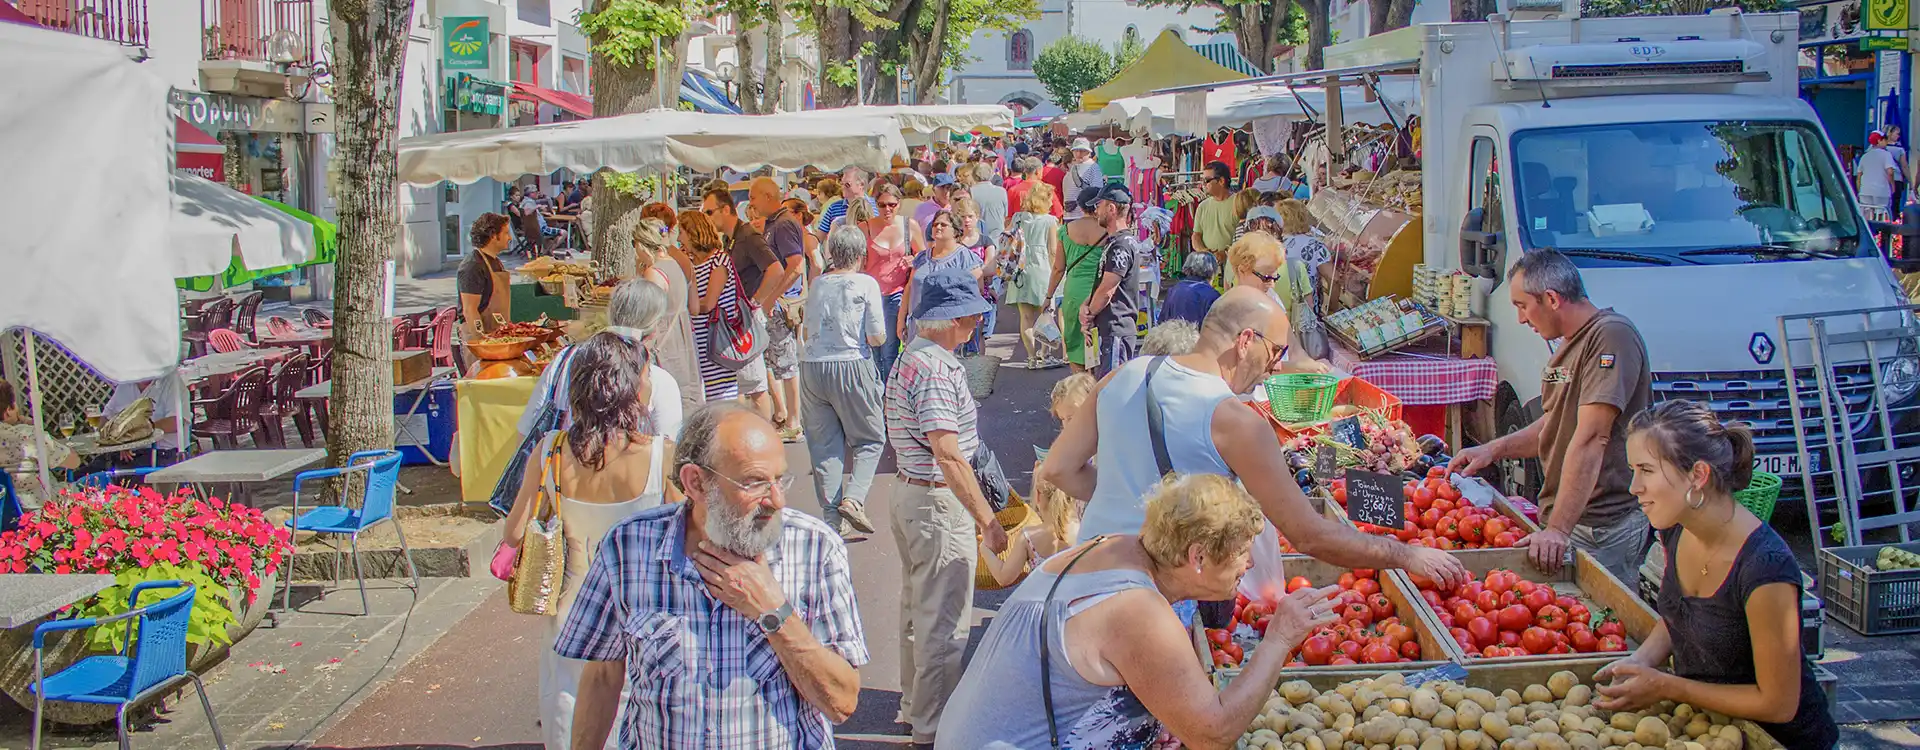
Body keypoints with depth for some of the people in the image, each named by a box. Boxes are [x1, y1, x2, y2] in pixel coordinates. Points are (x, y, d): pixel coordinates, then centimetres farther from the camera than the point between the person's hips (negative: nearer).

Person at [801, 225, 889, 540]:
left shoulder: (817, 283, 7)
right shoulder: (866, 284, -4)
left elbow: (809, 329, 10)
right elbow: (877, 337, -6)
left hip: (811, 367, 4)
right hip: (850, 367, -4)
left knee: (824, 444, 9)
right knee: (870, 439, 11)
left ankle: (833, 518, 8)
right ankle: (853, 498, -8)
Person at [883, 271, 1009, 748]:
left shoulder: (910, 357, 9)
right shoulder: (937, 368, -22)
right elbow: (948, 455, -27)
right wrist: (987, 520, -25)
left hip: (908, 491, 11)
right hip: (939, 502, -11)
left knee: (917, 609, 23)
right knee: (944, 623, 0)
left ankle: (915, 704, 38)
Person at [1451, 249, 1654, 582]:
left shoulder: (1612, 335, -17)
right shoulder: (1570, 344, 16)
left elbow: (1591, 439, -25)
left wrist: (1558, 529, -29)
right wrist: (1493, 450, 15)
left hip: (1604, 527, -9)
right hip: (1560, 518, 9)